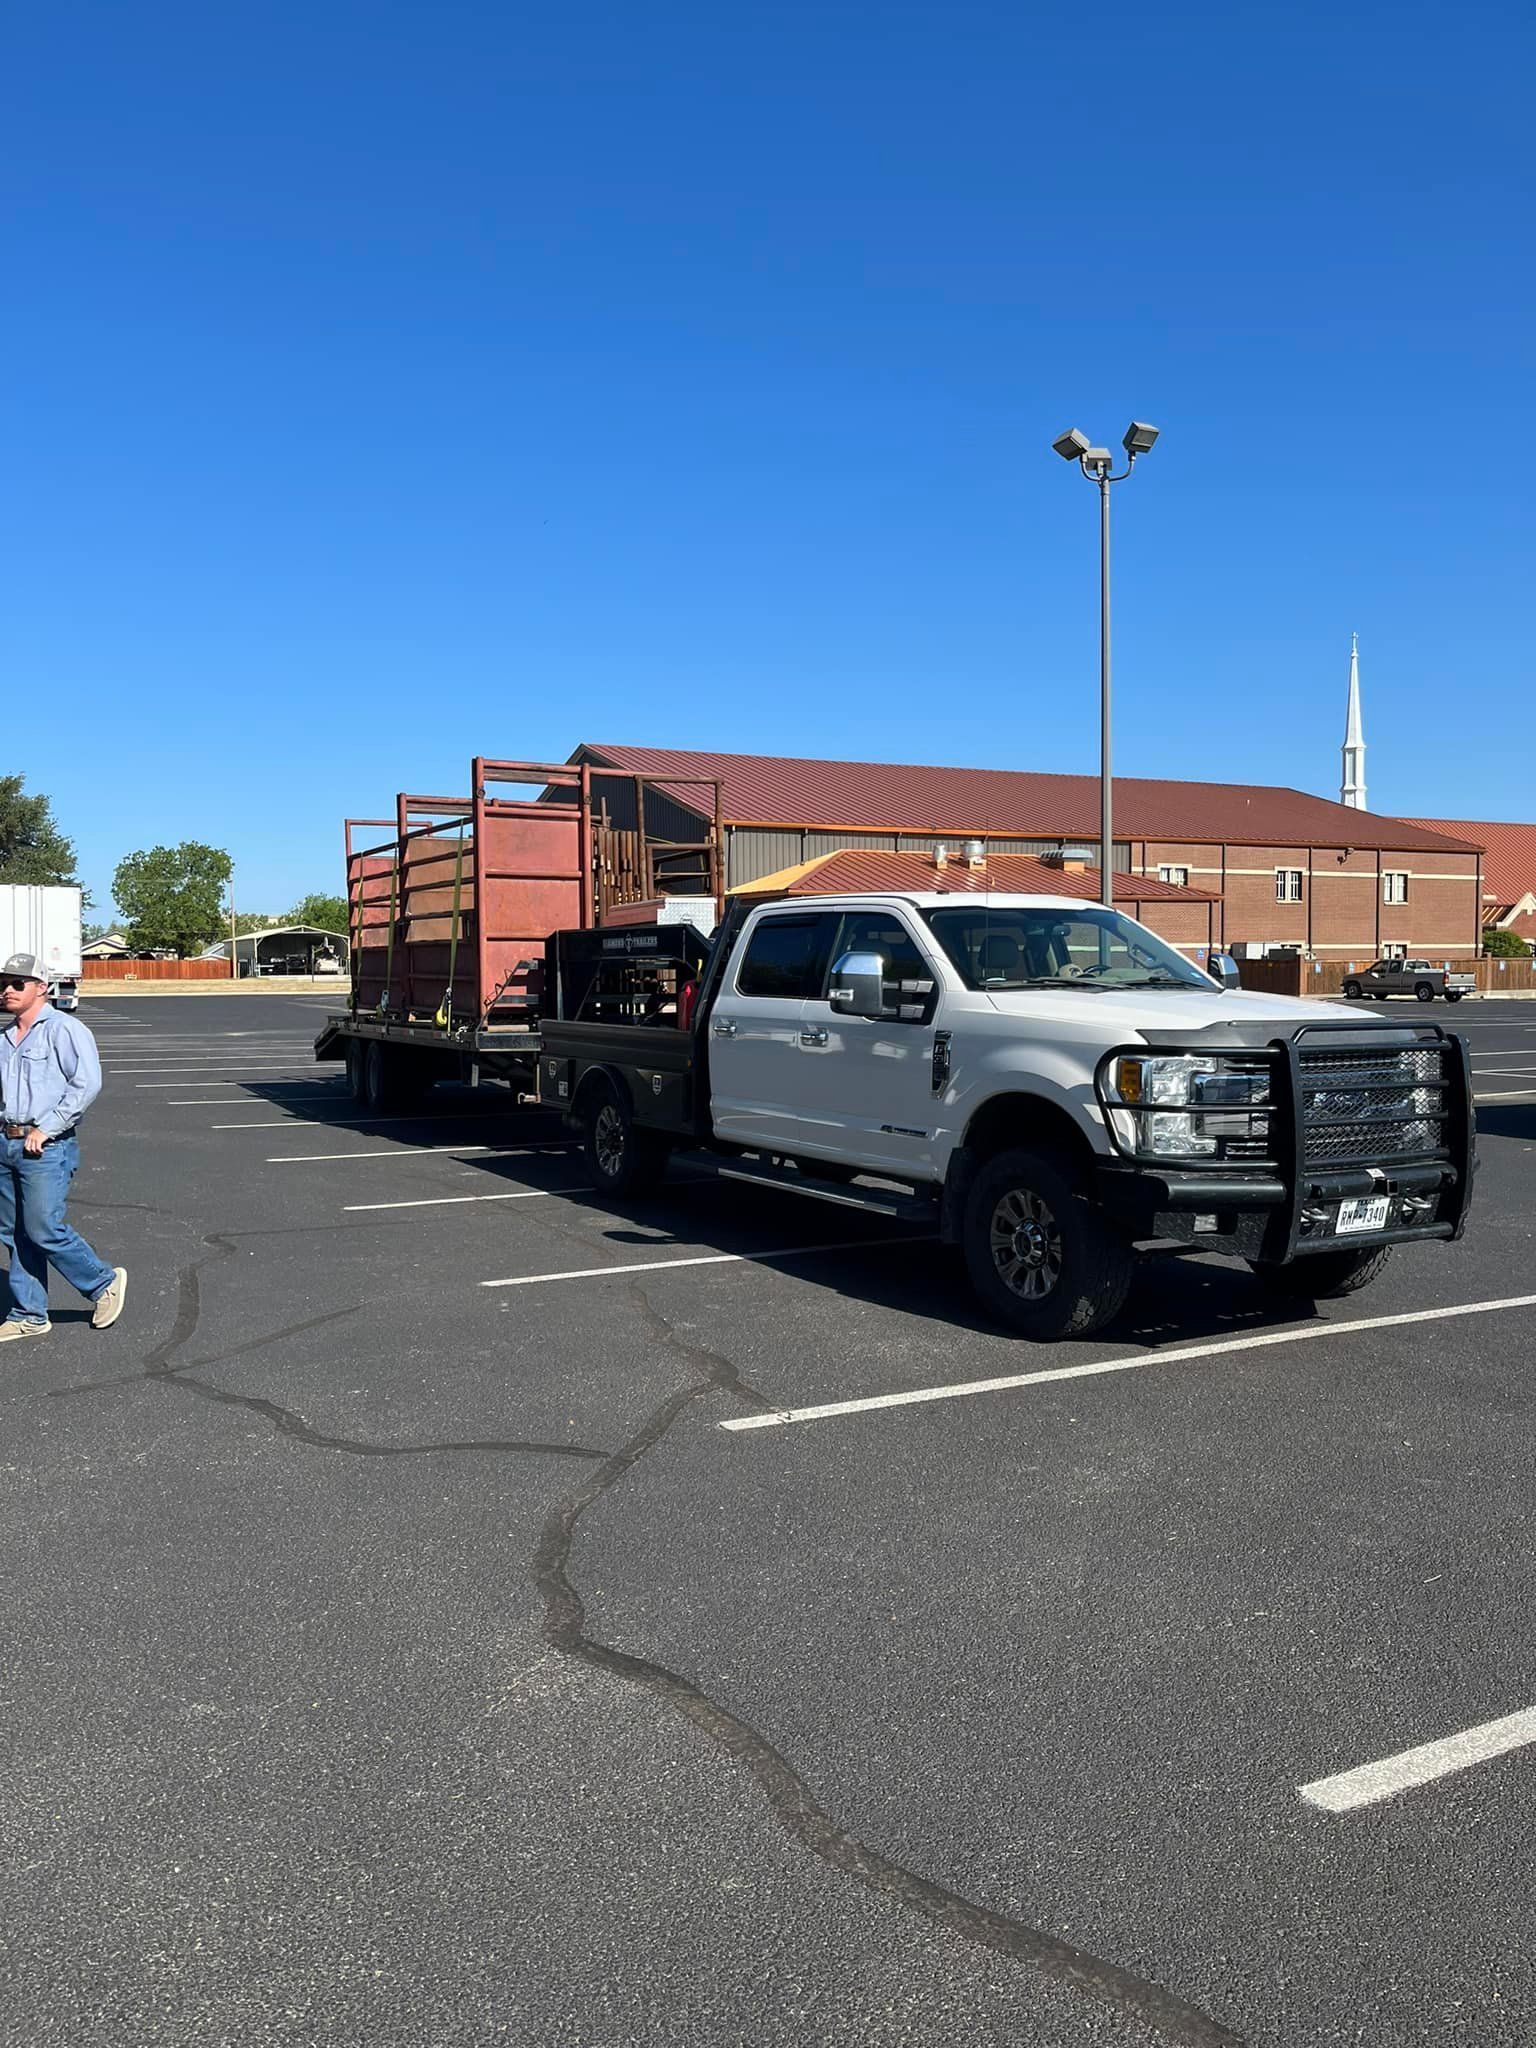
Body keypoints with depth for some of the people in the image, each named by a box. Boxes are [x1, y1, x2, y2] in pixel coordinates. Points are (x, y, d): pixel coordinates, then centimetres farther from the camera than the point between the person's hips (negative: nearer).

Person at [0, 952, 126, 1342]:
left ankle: (105, 1282, 12)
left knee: (43, 1231, -9)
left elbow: (87, 1084, -18)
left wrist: (46, 1129, -17)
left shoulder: (63, 1029, -9)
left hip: (47, 1148, -8)